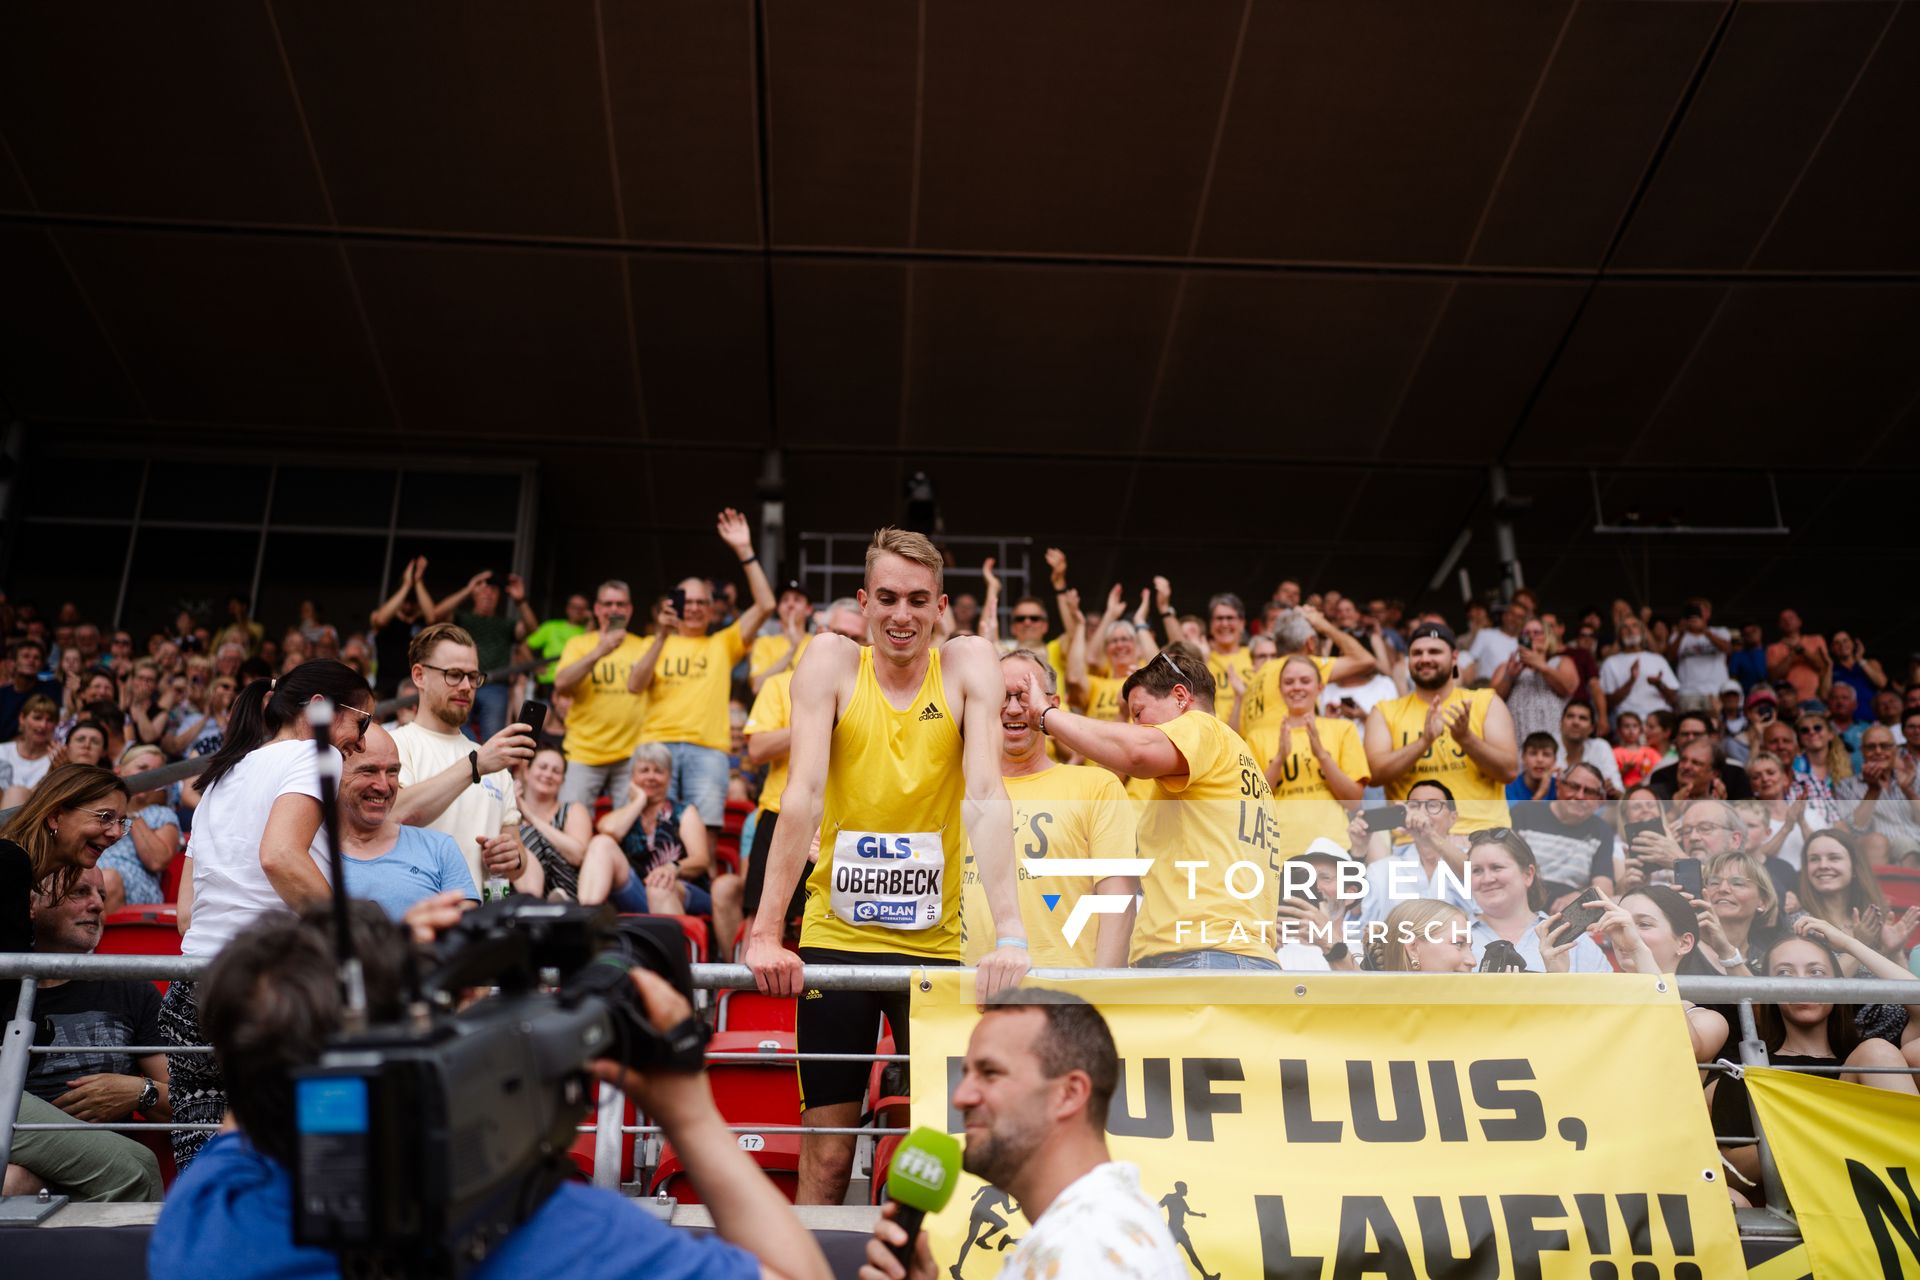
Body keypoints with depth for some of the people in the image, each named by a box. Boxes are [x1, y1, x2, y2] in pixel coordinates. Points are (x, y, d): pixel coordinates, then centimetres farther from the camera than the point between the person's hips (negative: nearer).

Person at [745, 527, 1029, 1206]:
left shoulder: (969, 664, -4)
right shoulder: (832, 659, -4)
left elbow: (986, 797, -14)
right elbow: (802, 796, -13)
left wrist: (1009, 933, -25)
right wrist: (766, 932, -20)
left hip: (936, 942, 0)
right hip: (834, 936, 0)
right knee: (826, 1156, 6)